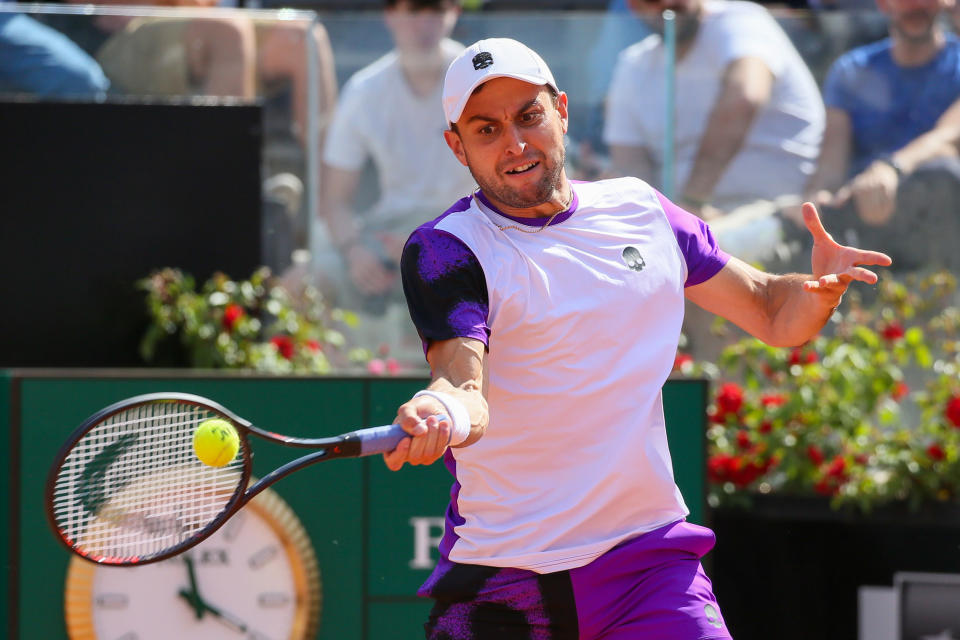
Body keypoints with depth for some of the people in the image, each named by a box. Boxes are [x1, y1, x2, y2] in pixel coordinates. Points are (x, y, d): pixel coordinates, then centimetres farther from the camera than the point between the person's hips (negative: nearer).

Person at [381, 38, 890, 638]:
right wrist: (442, 414, -45)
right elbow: (465, 383, -21)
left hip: (650, 560, 3)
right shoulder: (446, 250, -5)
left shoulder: (640, 210, 9)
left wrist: (822, 289, -7)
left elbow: (773, 314, 16)